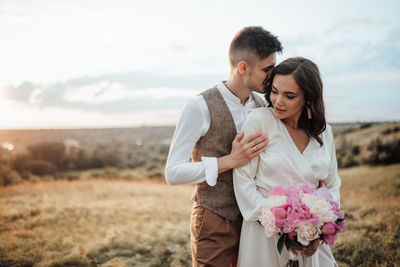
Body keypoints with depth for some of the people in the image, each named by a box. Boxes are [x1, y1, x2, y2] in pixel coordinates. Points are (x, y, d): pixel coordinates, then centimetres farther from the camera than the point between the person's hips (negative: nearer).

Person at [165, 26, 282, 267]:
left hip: (252, 219, 5)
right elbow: (173, 172, -16)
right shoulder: (200, 107, -15)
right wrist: (230, 161, -22)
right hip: (214, 224, -5)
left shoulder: (262, 106, 3)